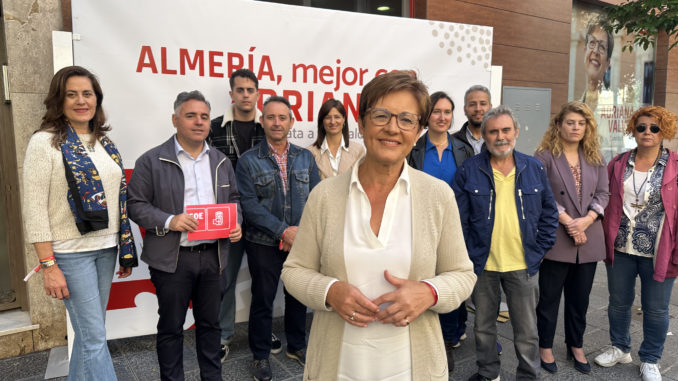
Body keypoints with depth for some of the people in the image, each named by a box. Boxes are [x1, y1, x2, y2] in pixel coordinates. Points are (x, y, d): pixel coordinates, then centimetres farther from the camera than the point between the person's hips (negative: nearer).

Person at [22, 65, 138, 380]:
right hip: (71, 253, -6)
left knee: (89, 332, 16)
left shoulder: (104, 142, 9)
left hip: (106, 248, 6)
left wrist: (126, 249, 10)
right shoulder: (44, 142, -9)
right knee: (95, 338, -2)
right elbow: (34, 209, -11)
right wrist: (48, 266, -14)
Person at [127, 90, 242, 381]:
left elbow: (233, 199, 17)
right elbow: (136, 204, -5)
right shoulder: (151, 161, -4)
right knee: (171, 327, 10)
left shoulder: (220, 161, 11)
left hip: (213, 255, 4)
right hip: (172, 258, -4)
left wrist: (236, 224, -2)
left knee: (210, 323, 16)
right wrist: (169, 221, -19)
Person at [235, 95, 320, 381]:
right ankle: (260, 355, 28)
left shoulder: (306, 158, 5)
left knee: (298, 295, 15)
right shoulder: (248, 161, -4)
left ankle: (296, 345, 37)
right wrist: (284, 231, -18)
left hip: (301, 241, 3)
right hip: (263, 243, -2)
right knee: (263, 299, 9)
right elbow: (249, 205, -12)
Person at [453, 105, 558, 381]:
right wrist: (469, 255, -8)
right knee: (483, 325, 16)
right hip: (482, 265, 0)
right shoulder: (468, 171, -4)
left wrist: (539, 251, 0)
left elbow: (549, 213, 7)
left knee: (526, 329, 12)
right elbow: (459, 220, -4)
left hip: (524, 265, 1)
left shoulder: (534, 168, 2)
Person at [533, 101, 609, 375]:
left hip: (588, 240, 5)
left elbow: (603, 193, 6)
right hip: (556, 239, -4)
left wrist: (586, 220, -11)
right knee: (549, 297, 8)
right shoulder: (545, 157, -5)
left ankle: (576, 346, 32)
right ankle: (545, 347, 24)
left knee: (580, 298, 15)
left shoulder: (595, 158, 10)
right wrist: (567, 221, -17)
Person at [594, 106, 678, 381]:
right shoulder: (618, 164, 4)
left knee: (655, 309, 11)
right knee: (618, 303, 16)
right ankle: (620, 348, 37)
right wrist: (605, 239, 3)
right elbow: (607, 202, 9)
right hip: (620, 249, 3)